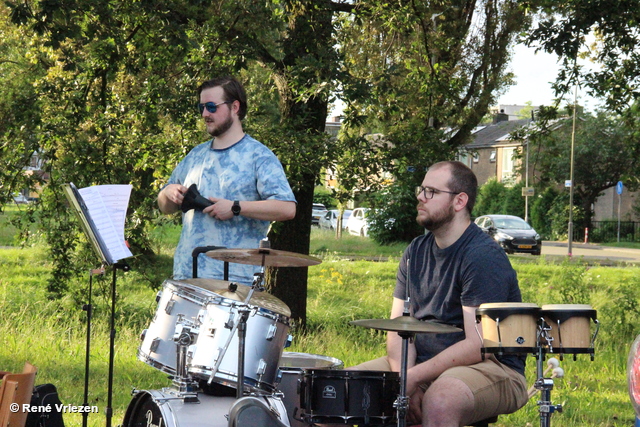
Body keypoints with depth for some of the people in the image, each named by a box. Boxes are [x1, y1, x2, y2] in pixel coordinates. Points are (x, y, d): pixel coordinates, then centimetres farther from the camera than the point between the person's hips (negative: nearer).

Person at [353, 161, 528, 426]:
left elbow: (477, 345, -22)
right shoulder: (416, 252, 10)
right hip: (424, 361, 8)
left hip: (489, 368, -8)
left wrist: (414, 378, -23)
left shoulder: (484, 257, -15)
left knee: (439, 402, -39)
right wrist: (402, 378, -13)